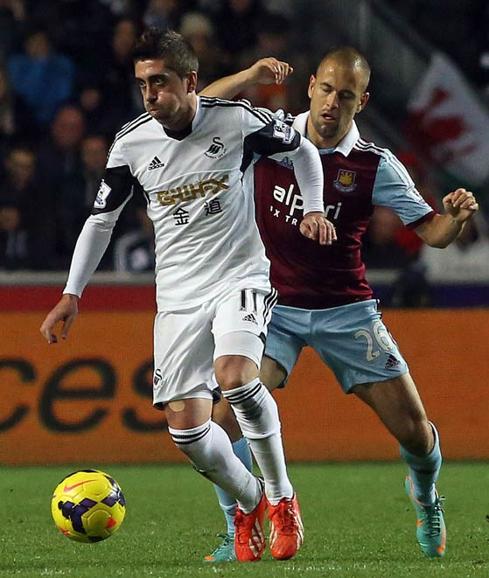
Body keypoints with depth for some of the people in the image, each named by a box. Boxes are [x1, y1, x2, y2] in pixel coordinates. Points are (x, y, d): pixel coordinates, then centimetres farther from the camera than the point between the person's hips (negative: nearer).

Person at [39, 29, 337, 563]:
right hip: (177, 294, 3)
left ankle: (281, 497, -10)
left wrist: (314, 208, -3)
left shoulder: (238, 121, -9)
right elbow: (101, 219, 11)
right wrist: (71, 295, 7)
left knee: (234, 376, -31)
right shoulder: (131, 144, -3)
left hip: (240, 278, -3)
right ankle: (249, 504, 22)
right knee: (185, 426, -7)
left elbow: (301, 150, 11)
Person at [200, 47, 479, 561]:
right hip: (274, 306, 0)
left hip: (346, 310, 0)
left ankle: (426, 503, 34)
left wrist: (458, 217, -28)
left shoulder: (376, 166, -6)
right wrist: (250, 76, -14)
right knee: (231, 412, -23)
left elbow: (432, 231, -4)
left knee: (413, 428, 0)